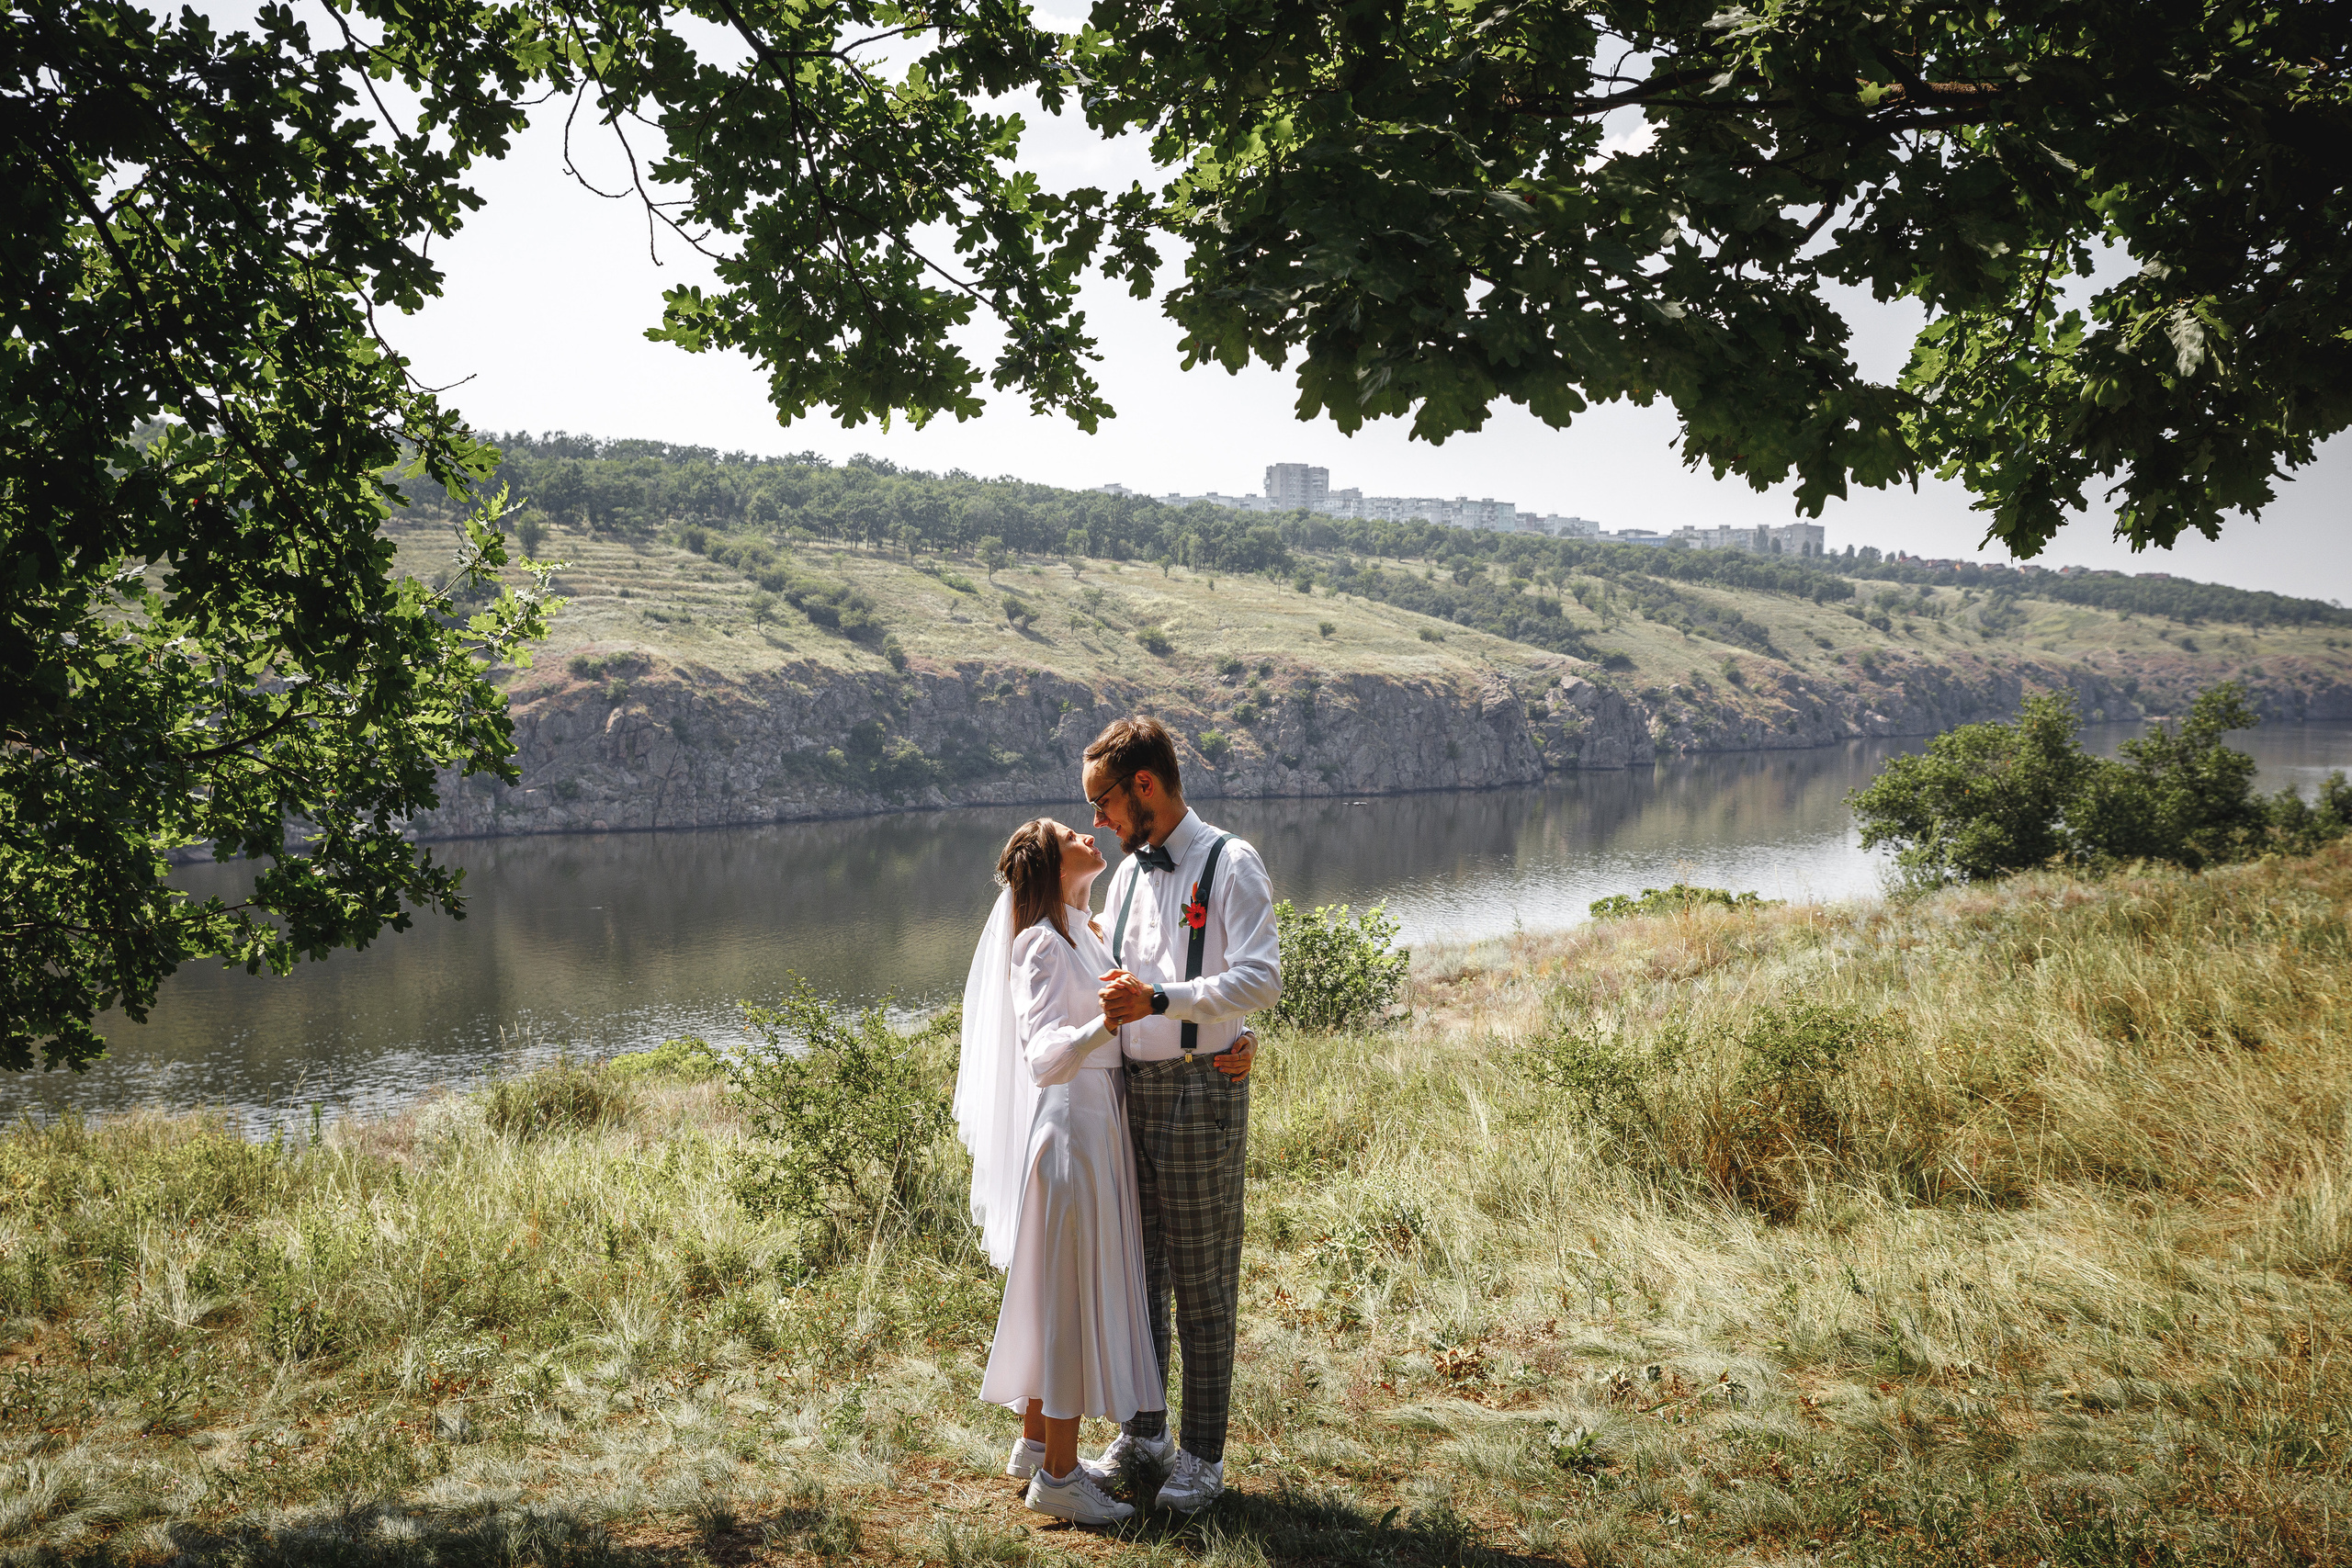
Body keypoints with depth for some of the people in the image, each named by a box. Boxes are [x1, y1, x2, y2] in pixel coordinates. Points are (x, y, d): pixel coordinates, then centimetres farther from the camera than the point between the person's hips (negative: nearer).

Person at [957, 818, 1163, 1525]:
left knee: (1054, 1295, 18)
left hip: (1095, 1128, 10)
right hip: (1071, 1130, -10)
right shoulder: (1044, 946, -18)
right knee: (1073, 1297, -1)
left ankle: (1035, 1443, 32)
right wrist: (1103, 1022, -48)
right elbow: (1043, 1058, -30)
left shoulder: (1079, 934, 11)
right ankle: (1058, 1475, 10)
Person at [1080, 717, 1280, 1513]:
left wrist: (1160, 1000, -26)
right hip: (1130, 1087, 7)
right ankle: (1143, 1431, 29)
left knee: (1201, 1279, 1)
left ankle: (1203, 1455, 13)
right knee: (1135, 1269, 14)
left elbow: (1261, 978, -18)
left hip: (1200, 1089, -7)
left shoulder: (1230, 864, -7)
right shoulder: (1129, 872, 14)